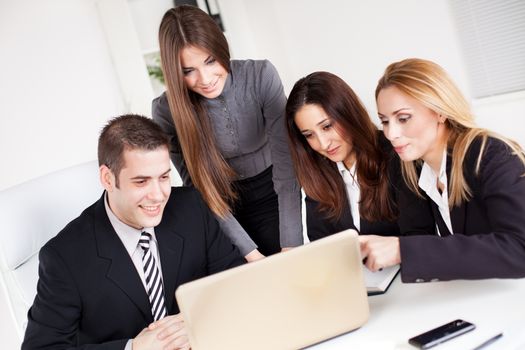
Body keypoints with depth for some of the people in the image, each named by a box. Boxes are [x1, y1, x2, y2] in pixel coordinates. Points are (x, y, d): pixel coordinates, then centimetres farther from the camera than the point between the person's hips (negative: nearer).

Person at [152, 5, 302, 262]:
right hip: (220, 202, 0)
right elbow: (201, 189, -15)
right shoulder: (167, 111, -20)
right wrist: (249, 252, -21)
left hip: (268, 193, 0)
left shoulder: (262, 76, -21)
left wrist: (291, 246, -29)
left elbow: (286, 163, -23)